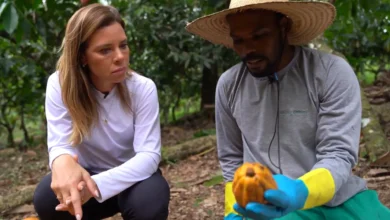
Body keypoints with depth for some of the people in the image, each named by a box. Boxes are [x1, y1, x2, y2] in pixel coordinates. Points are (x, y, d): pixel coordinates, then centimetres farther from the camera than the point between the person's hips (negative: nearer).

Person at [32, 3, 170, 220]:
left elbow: (149, 155, -25)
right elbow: (60, 145, -23)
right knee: (47, 196, -31)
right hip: (88, 177, 1)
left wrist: (98, 185, -44)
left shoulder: (143, 88, -18)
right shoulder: (60, 84, -15)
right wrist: (62, 160, -50)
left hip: (131, 179, 0)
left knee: (150, 197, -34)